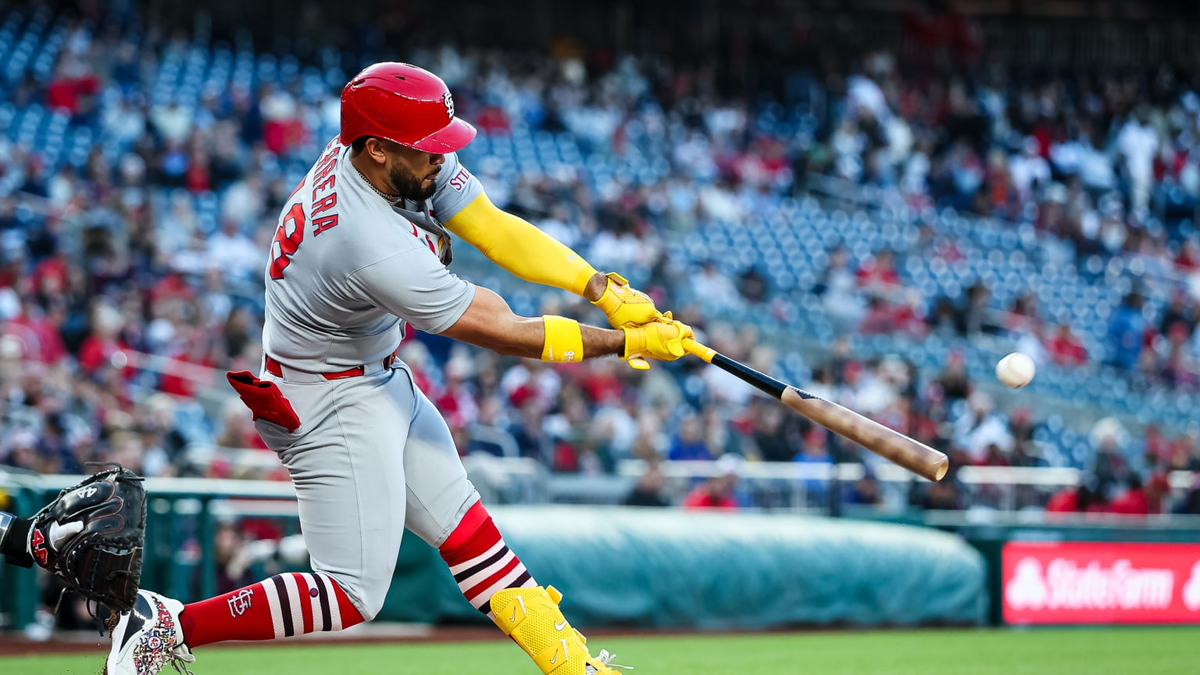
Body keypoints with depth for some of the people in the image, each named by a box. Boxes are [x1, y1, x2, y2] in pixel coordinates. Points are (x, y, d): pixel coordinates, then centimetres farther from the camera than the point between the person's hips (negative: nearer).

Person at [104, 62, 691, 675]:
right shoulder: (376, 246, -35)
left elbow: (497, 230, -12)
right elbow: (501, 334, -27)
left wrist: (603, 289, -23)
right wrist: (625, 343, -20)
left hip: (381, 379, 10)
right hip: (329, 402, -10)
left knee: (460, 520, 14)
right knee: (354, 594, -8)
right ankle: (170, 626, -3)